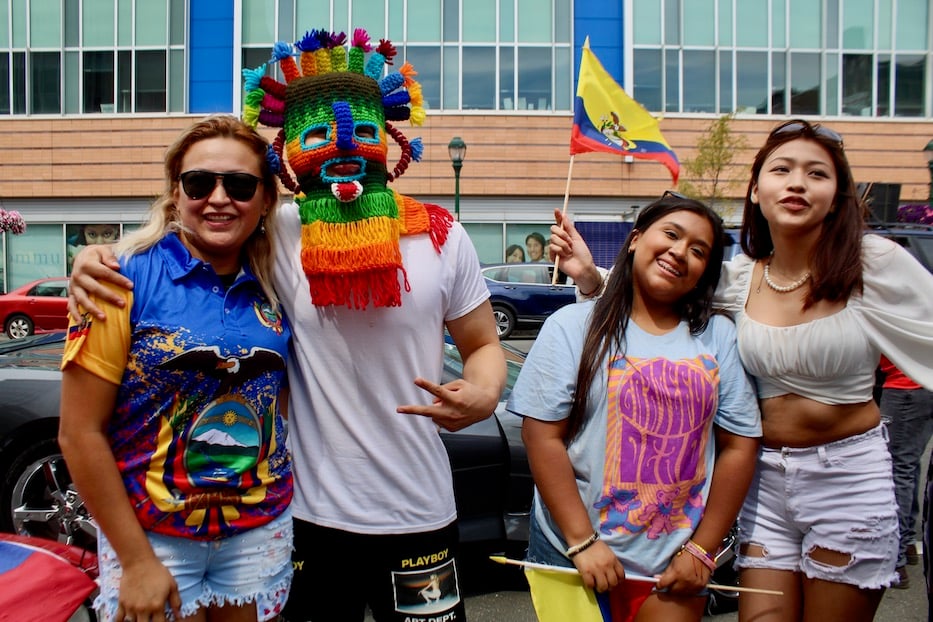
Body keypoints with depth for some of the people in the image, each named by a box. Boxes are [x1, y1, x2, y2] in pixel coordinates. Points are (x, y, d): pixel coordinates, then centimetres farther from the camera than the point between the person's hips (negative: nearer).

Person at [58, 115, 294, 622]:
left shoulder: (271, 289, -1)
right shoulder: (126, 279, -12)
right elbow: (80, 434, -12)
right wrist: (136, 560, -12)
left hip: (260, 533, 4)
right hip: (152, 536, -3)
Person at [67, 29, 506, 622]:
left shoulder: (441, 236, -2)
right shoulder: (276, 235, -6)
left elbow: (484, 345, 7)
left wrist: (483, 395, -15)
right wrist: (97, 260, -13)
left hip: (418, 513, 1)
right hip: (307, 512, -1)